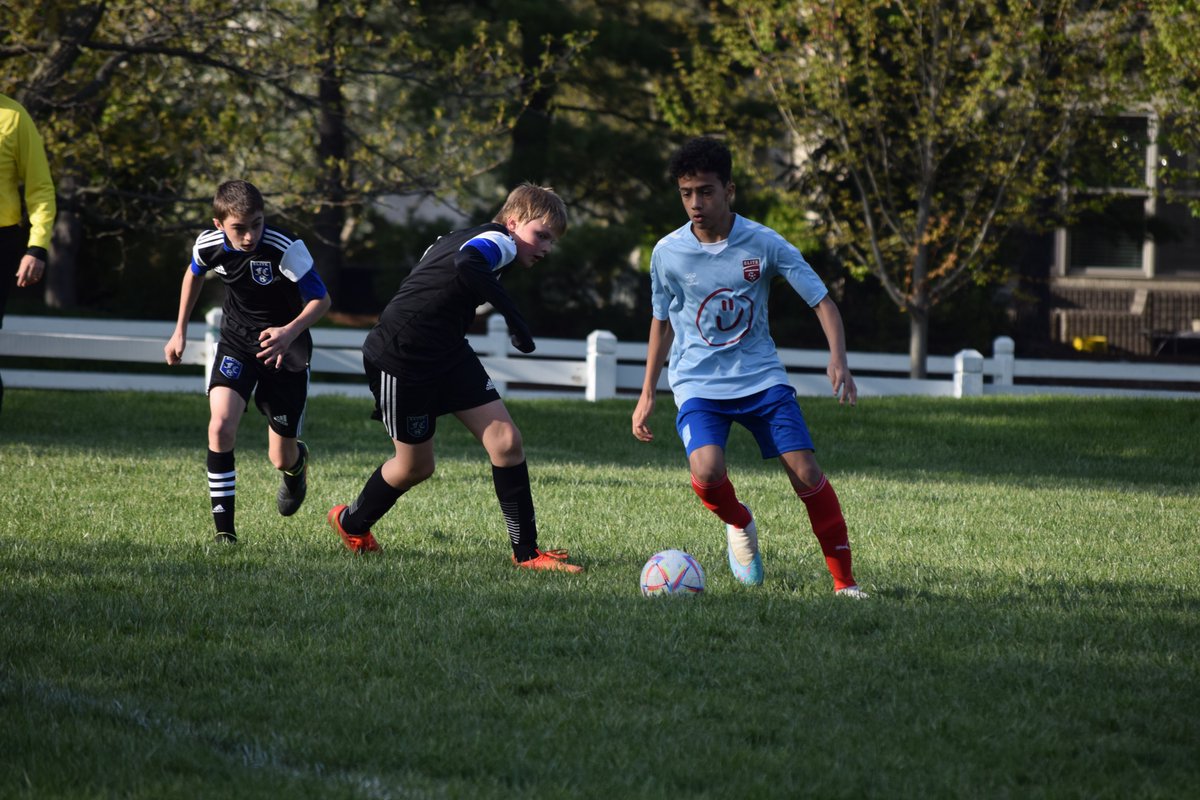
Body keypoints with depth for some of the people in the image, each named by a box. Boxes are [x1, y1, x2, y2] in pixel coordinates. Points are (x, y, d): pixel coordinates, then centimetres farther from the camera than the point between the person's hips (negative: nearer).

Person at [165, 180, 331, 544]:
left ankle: (297, 463, 47)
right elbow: (195, 274, 11)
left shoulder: (286, 250, -28)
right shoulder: (209, 245, -14)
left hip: (284, 348, -2)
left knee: (282, 458, 5)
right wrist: (180, 331, 15)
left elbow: (321, 300, -18)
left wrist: (290, 331, -36)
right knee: (220, 425, -24)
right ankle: (224, 530, -17)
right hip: (237, 342, 2)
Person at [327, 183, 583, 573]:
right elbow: (467, 264, -43)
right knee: (416, 466, 8)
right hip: (401, 360, -10)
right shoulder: (500, 241, -20)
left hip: (448, 352, 10)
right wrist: (511, 311, -41)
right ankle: (351, 523, 38)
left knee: (506, 441, -4)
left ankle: (527, 552, 0)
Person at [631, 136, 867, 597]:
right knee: (707, 471, -26)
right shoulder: (668, 253, -6)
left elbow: (822, 301, -5)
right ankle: (739, 524, 10)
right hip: (699, 383, 0)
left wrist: (838, 360, -21)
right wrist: (647, 395, 13)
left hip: (761, 377, 0)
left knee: (807, 473, -12)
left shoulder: (763, 244, -9)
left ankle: (845, 582, 2)